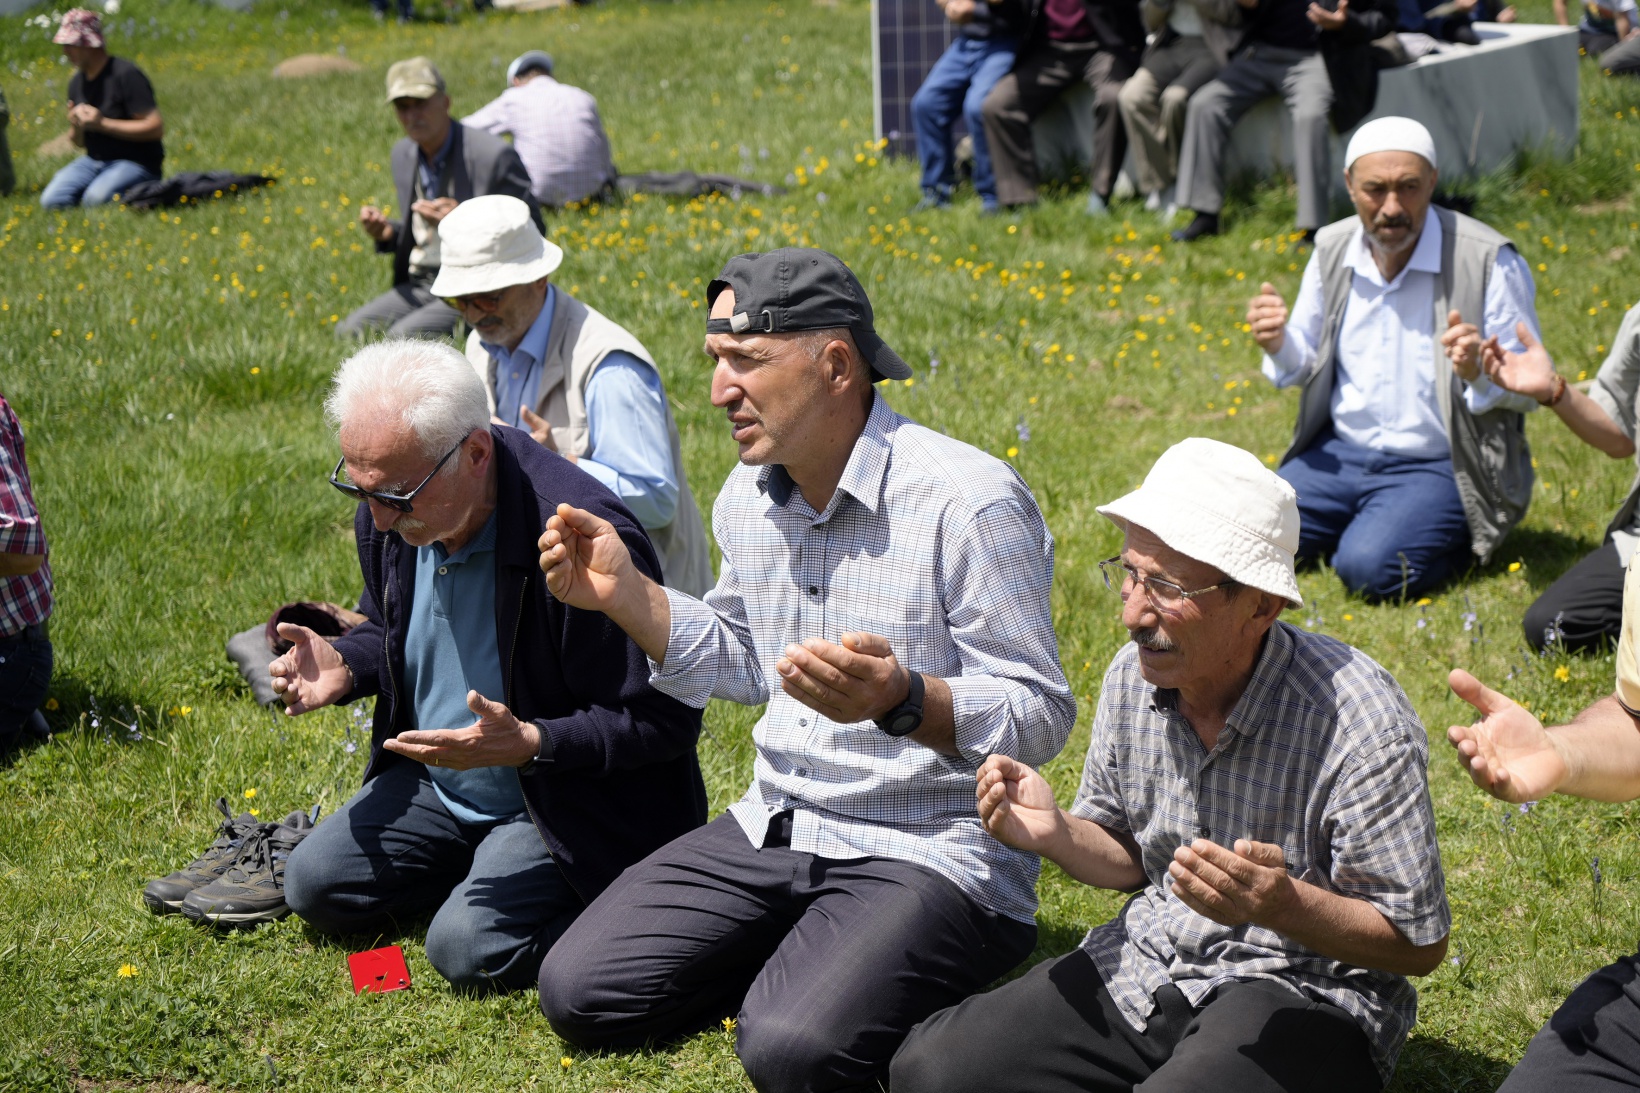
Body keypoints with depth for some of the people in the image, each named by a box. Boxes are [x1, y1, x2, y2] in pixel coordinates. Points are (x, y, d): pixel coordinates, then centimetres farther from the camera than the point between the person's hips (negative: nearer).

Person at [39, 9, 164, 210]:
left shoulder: (126, 75, -15)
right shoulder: (76, 82, 9)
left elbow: (156, 128, -21)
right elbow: (79, 142, 18)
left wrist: (102, 124, -21)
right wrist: (76, 127, -8)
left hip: (137, 163, -7)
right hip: (94, 161, 7)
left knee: (95, 199, -33)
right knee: (52, 200, -13)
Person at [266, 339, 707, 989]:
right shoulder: (388, 514, -8)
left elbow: (665, 718, -25)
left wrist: (527, 744, -37)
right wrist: (344, 667, -8)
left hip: (560, 806, -8)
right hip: (435, 787, 8)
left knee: (468, 947, -23)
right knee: (314, 885, 0)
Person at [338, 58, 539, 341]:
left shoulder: (493, 156, -15)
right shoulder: (403, 154, 10)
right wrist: (386, 232, -1)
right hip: (419, 286, 7)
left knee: (402, 339, -26)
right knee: (348, 332, -10)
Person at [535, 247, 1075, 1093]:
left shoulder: (968, 501, -19)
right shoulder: (748, 496, 6)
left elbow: (1040, 717, -19)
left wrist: (899, 700, -37)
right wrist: (624, 593, 4)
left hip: (930, 854, -7)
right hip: (774, 831, 7)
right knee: (578, 993, -2)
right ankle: (805, 959, 15)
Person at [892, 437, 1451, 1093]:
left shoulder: (1362, 725, -20)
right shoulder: (1135, 676, -1)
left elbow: (1419, 943, -13)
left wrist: (1281, 905, -30)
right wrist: (1054, 834, -8)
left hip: (1304, 989, -6)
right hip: (1146, 963, 6)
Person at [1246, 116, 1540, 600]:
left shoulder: (1488, 261, -14)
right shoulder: (1333, 249, 2)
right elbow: (1307, 366, 15)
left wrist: (1480, 374, -32)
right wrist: (1278, 346, -10)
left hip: (1437, 466, -5)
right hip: (1341, 453, 5)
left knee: (1369, 567, -28)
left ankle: (1452, 536, 6)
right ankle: (1370, 524, 14)